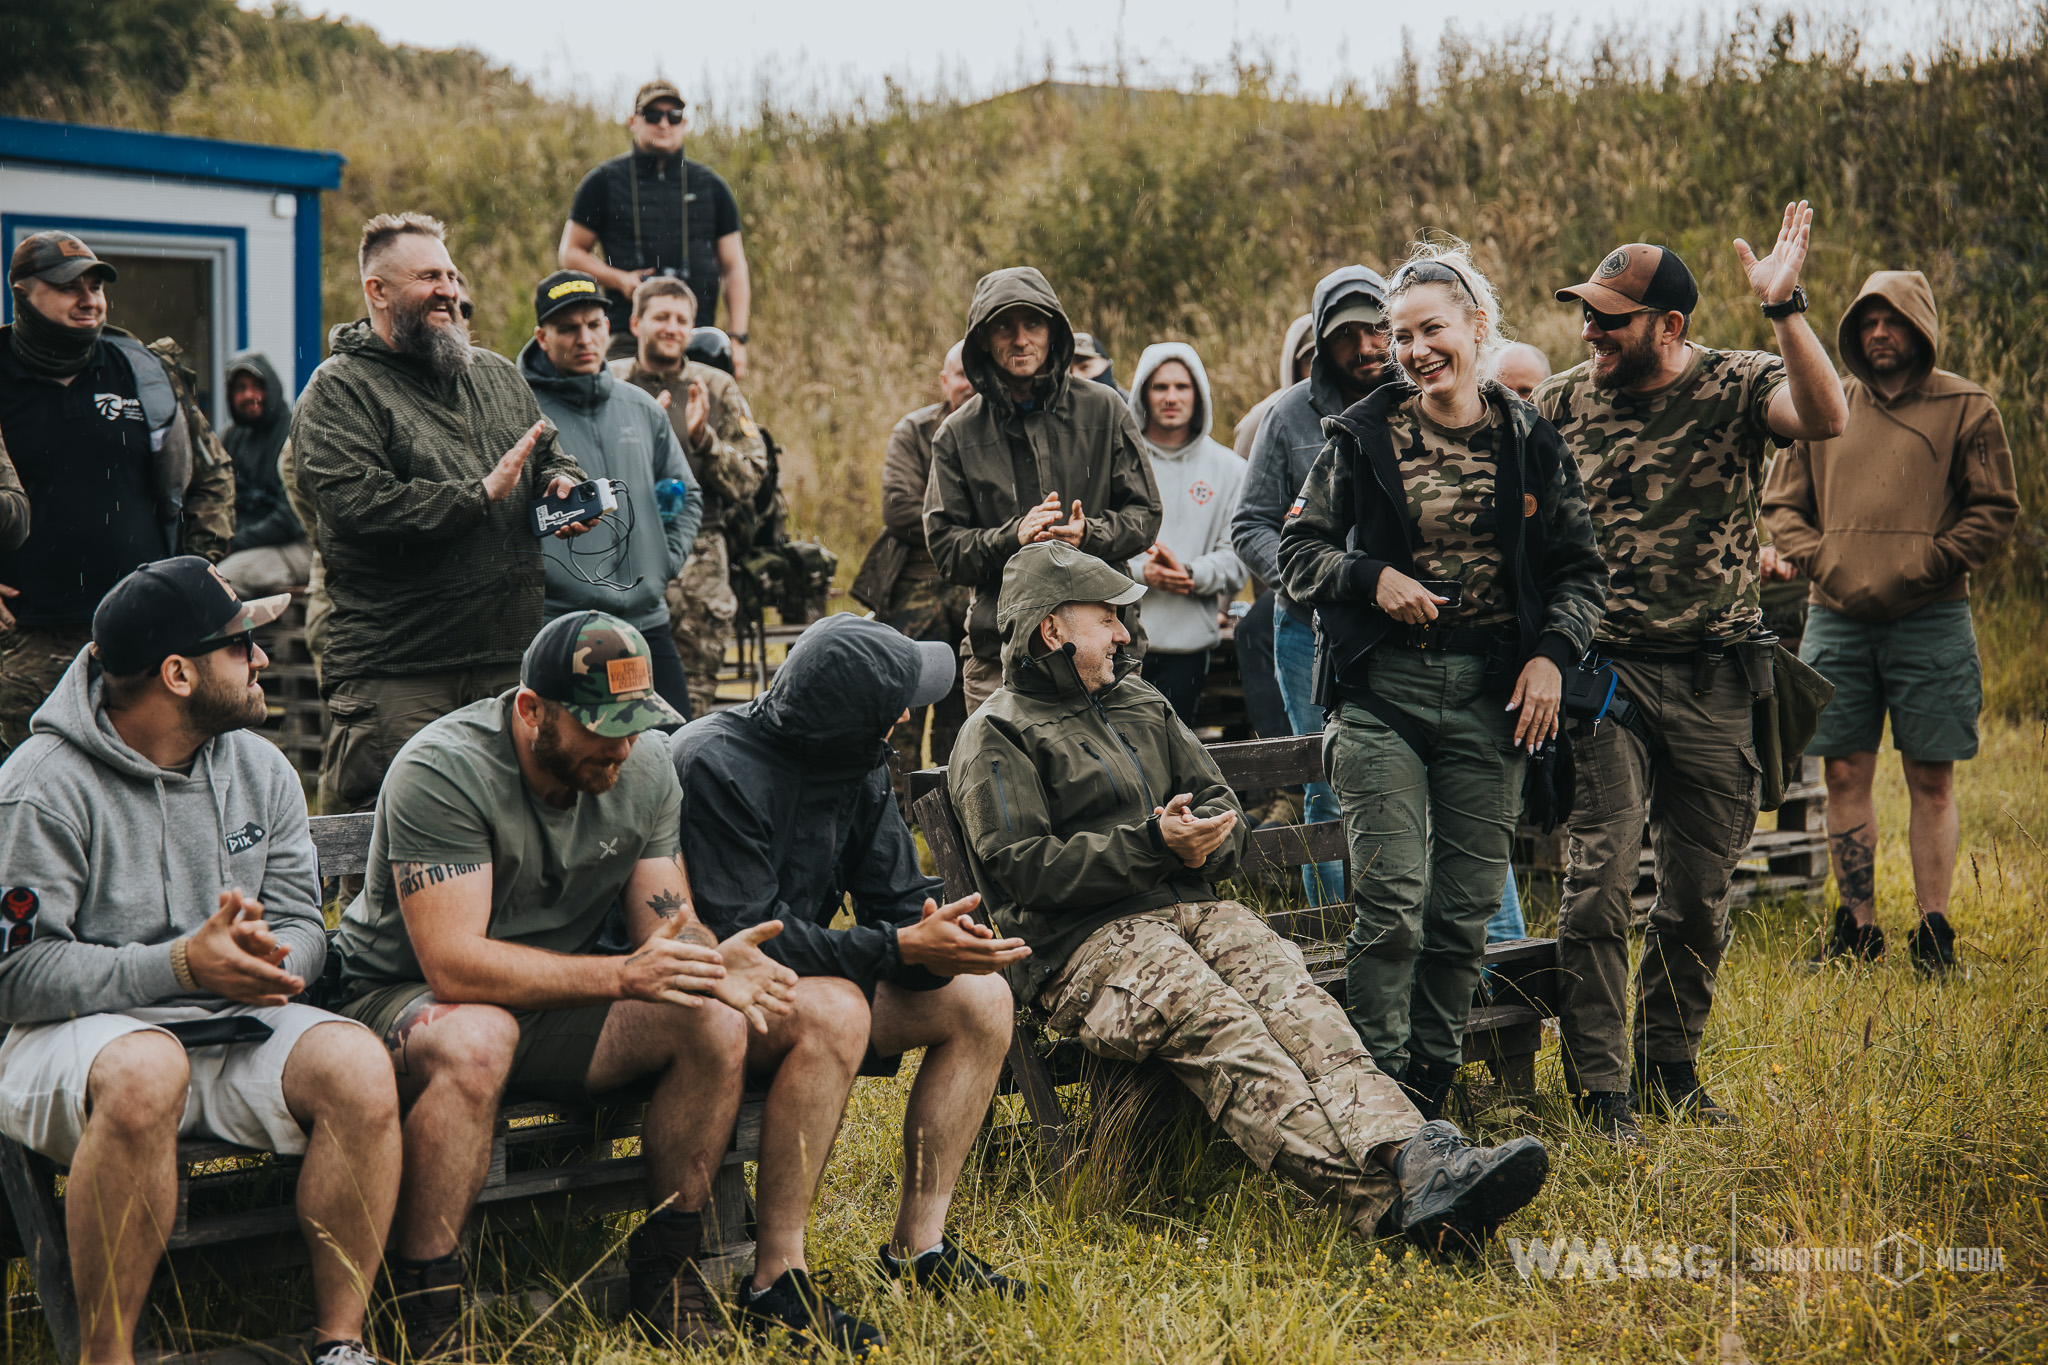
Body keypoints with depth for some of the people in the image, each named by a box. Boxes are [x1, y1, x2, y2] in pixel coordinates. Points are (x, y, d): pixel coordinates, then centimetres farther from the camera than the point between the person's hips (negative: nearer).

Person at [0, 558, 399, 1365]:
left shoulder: (259, 768, 8)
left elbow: (304, 927, 8)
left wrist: (270, 959, -18)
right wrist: (180, 966, -25)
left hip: (231, 1024, 5)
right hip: (81, 1032, -5)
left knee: (357, 1066, -23)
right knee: (145, 1072, -39)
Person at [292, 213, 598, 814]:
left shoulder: (497, 375, 17)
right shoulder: (337, 391, -5)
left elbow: (550, 454, 28)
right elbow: (356, 502, -18)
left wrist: (561, 483, 3)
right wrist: (481, 495, -17)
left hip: (511, 654, 6)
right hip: (392, 668, -6)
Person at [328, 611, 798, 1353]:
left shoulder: (645, 773, -4)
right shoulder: (442, 771, -24)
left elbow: (667, 924, -2)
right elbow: (454, 964, -31)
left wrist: (713, 963, -27)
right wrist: (621, 975, -40)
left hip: (553, 994, 6)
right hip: (401, 998, -5)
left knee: (716, 1021, -18)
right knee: (476, 1041, -40)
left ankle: (665, 1263, -2)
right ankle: (423, 1306, -25)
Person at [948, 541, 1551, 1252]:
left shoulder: (1143, 707, 28)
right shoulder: (995, 736, 5)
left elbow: (1222, 804, 25)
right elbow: (1025, 865, -7)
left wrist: (1202, 844, -1)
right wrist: (1151, 844, -14)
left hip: (1194, 908, 6)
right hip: (1084, 945, -6)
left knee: (1293, 996, -26)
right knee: (1222, 1031, -33)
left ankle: (1413, 1154, -49)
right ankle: (1377, 1195, -51)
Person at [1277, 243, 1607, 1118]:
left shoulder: (1530, 443, 7)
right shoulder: (1363, 437, 4)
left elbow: (1582, 569, 13)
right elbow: (1297, 553, 8)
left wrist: (1554, 652, -3)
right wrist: (1371, 576, -10)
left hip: (1491, 694, 2)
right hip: (1381, 693, -2)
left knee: (1465, 913, 4)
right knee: (1392, 901, -11)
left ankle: (1430, 1097, 17)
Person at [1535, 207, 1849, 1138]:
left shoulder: (1736, 386, -2)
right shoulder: (1560, 403, 3)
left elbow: (1824, 418, -23)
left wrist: (1783, 309, -31)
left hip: (1715, 679, 1)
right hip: (1602, 671, 0)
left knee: (1699, 893, 10)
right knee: (1600, 878, -10)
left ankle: (1669, 1066, 27)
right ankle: (1596, 1087, -2)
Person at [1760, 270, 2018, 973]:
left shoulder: (1965, 408, 3)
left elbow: (1995, 512, 1)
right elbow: (1782, 503, 15)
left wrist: (1924, 565, -11)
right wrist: (1807, 555, -5)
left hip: (1930, 622, -3)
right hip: (1836, 619, 3)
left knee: (1932, 783, 2)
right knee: (1845, 777, 5)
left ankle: (1933, 930, 9)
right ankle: (1857, 926, 14)